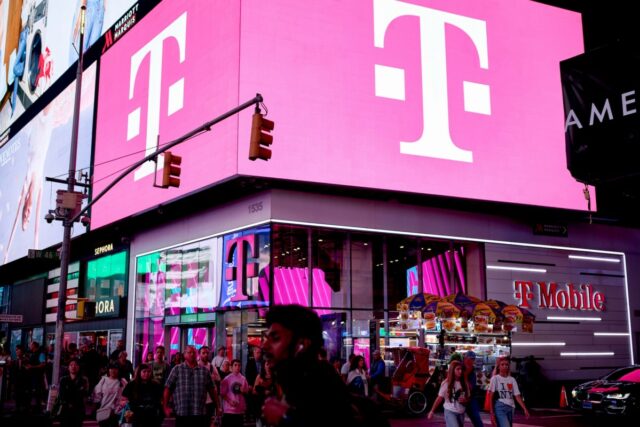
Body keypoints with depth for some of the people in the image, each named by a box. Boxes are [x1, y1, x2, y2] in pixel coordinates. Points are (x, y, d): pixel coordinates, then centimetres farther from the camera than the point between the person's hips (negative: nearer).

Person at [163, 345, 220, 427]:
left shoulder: (204, 371, 9)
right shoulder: (177, 369, 3)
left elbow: (212, 390, 12)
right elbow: (167, 389, 1)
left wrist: (217, 407, 10)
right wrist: (166, 407, -6)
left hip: (201, 415, 2)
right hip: (182, 415, -2)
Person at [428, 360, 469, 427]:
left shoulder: (464, 384, 3)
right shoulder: (446, 383, -8)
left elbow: (468, 399, 13)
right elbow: (439, 398, -3)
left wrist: (464, 401, -11)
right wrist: (432, 411, -2)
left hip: (461, 413, 5)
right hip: (450, 412, -5)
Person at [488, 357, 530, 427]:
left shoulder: (512, 379, 11)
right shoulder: (495, 378, -2)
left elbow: (517, 396, 5)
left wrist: (525, 409, -7)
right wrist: (492, 413, -9)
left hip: (510, 408, 5)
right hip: (499, 408, -5)